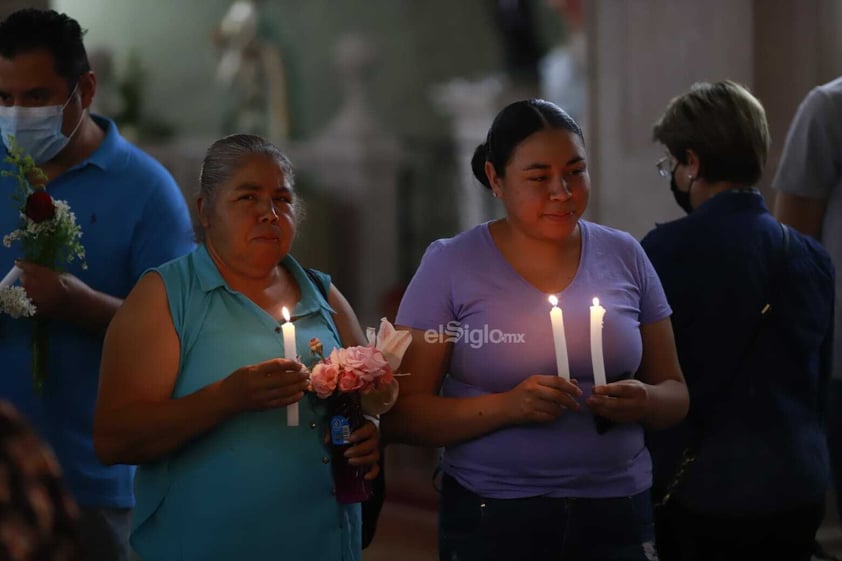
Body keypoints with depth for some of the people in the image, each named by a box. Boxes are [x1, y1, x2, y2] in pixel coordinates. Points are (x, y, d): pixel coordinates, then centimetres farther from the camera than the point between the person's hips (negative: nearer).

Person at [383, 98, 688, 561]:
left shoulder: (624, 257, 4)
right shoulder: (451, 265, -4)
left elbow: (674, 395, 10)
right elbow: (401, 417, -7)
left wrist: (644, 401, -14)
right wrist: (506, 407, -22)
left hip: (617, 512, 2)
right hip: (492, 518, -2)